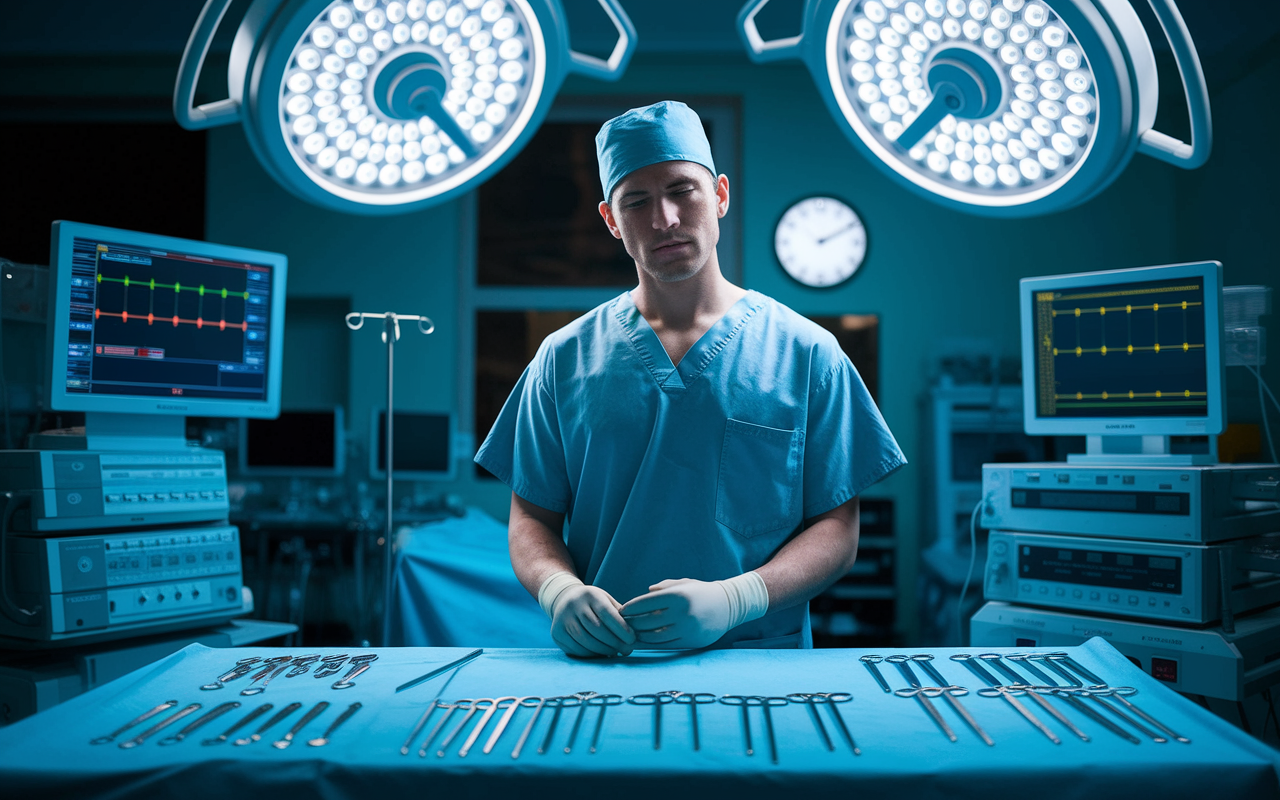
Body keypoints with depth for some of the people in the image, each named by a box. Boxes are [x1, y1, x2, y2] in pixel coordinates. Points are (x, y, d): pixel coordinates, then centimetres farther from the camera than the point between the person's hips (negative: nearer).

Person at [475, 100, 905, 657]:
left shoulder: (805, 354, 5)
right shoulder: (565, 358, 9)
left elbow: (838, 528, 3)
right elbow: (531, 518, 11)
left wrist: (734, 598, -14)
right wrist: (558, 589, -12)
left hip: (760, 666, -1)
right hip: (603, 662, 2)